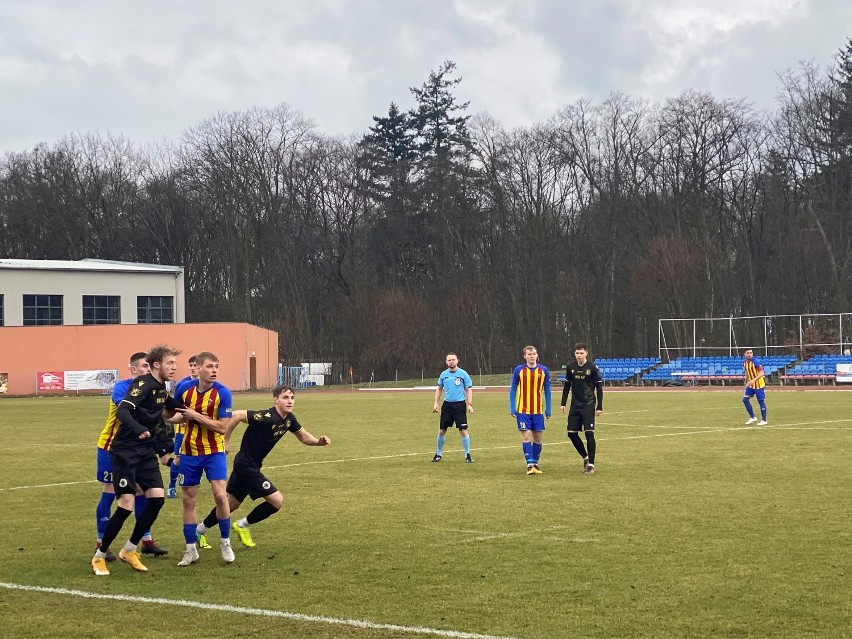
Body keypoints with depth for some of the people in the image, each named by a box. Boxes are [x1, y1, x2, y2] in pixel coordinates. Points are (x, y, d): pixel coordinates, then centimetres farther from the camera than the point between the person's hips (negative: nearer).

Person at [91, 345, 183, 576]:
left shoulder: (161, 388, 9)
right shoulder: (143, 384, -16)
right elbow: (122, 411, -30)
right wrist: (138, 429, -46)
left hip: (146, 451, 8)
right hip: (125, 451, -8)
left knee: (157, 497, -4)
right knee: (126, 504, -10)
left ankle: (130, 550, 10)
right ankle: (99, 556, 6)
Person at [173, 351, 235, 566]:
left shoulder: (222, 393, -12)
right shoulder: (185, 389, -2)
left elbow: (222, 427, -17)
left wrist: (195, 415, -18)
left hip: (214, 451, -3)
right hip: (189, 452, 3)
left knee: (220, 495, -15)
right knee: (188, 500, 5)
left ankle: (225, 542, 4)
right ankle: (191, 549, 16)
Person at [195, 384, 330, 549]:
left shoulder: (289, 419, 0)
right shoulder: (267, 417, -27)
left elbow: (304, 437, 13)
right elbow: (236, 415, -27)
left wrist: (319, 441, -7)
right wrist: (225, 440, -20)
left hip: (248, 466, 9)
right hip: (247, 466, -9)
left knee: (232, 503, 22)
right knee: (277, 500, -9)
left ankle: (200, 530, 39)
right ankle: (243, 525, 10)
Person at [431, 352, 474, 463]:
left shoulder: (463, 374, -3)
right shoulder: (443, 374, 7)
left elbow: (469, 390, -1)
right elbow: (439, 389, 17)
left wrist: (469, 405, -10)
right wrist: (436, 403, 8)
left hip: (460, 405, -3)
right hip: (447, 404, 3)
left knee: (463, 431, -7)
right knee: (442, 430, 6)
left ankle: (467, 455, 4)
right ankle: (438, 454, 20)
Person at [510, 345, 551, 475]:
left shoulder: (543, 370, 2)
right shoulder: (519, 370, -2)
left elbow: (547, 390, 7)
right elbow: (513, 389, 3)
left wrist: (548, 409, 5)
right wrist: (512, 408, -3)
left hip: (538, 410, 2)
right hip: (523, 410, -2)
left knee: (538, 438, 6)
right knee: (526, 436, -9)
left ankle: (535, 464, 19)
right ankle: (530, 464, -6)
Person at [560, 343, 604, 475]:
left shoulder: (592, 368, -8)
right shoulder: (570, 367, 3)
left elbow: (599, 388, -4)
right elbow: (567, 386, 13)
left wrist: (599, 407, -7)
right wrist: (563, 403, 8)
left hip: (589, 405, -4)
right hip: (575, 405, 4)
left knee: (589, 433, -9)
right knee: (571, 433, 2)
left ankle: (591, 464, -2)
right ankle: (586, 457, 22)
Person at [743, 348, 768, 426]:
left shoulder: (756, 362, -19)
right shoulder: (744, 362, 2)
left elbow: (761, 373, -23)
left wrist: (753, 380, -33)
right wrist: (747, 381, 12)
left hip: (759, 384, -7)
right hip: (751, 385, 7)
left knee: (761, 401, -2)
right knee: (745, 399, 0)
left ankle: (764, 420, 7)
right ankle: (752, 417, 11)